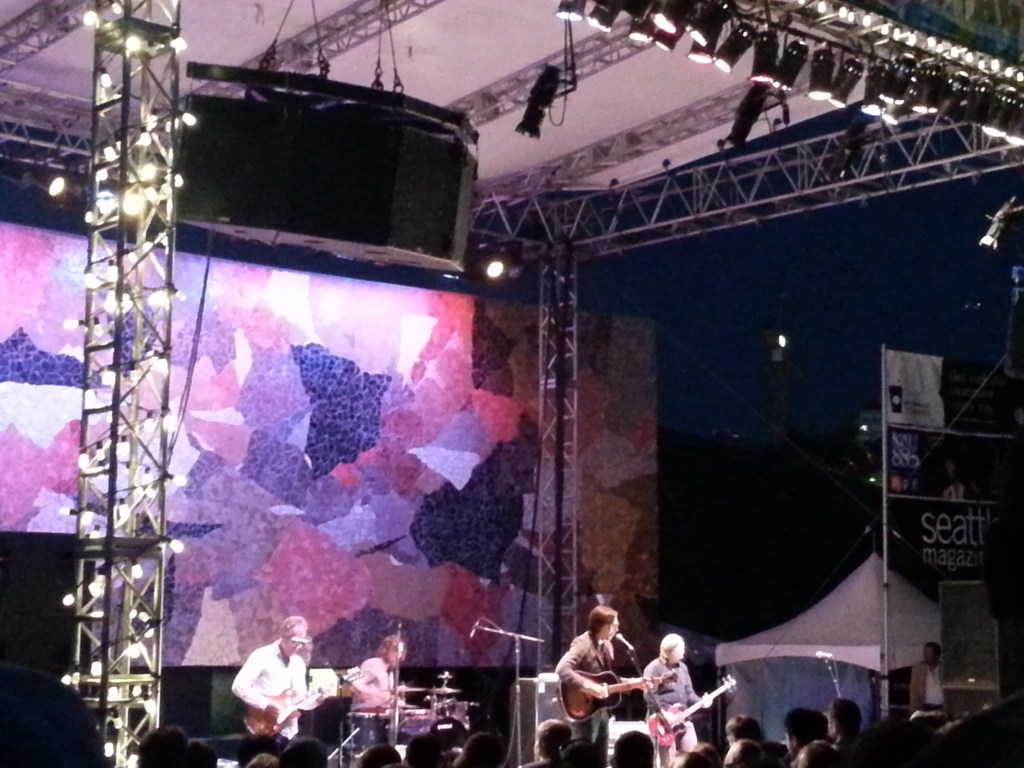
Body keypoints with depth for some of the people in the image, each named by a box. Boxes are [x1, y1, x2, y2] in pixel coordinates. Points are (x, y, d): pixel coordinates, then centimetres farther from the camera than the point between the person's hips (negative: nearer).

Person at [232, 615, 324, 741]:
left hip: (289, 731, 7)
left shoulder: (298, 663, 15)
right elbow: (239, 686, -16)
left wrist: (316, 699, -3)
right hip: (266, 729, -7)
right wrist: (266, 704, -21)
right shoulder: (262, 656, -7)